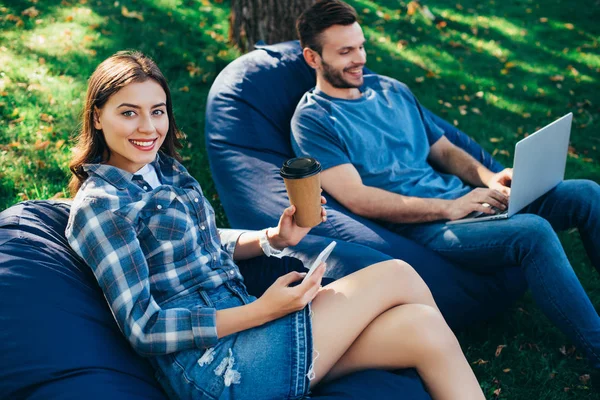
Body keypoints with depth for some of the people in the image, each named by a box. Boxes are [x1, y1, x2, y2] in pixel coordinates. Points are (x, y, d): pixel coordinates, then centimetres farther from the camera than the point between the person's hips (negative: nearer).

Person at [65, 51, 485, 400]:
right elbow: (143, 328, -16)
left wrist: (273, 238, 3)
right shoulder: (98, 206, -12)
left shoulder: (165, 169, 12)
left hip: (239, 322, 8)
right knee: (397, 276, -9)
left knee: (423, 328, -9)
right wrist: (261, 311, -22)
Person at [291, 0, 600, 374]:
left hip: (462, 198, 8)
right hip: (420, 227, -7)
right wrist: (448, 207, -19)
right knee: (533, 232, -30)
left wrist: (488, 178, -1)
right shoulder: (312, 120, -4)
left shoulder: (391, 89, 19)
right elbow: (358, 199, -14)